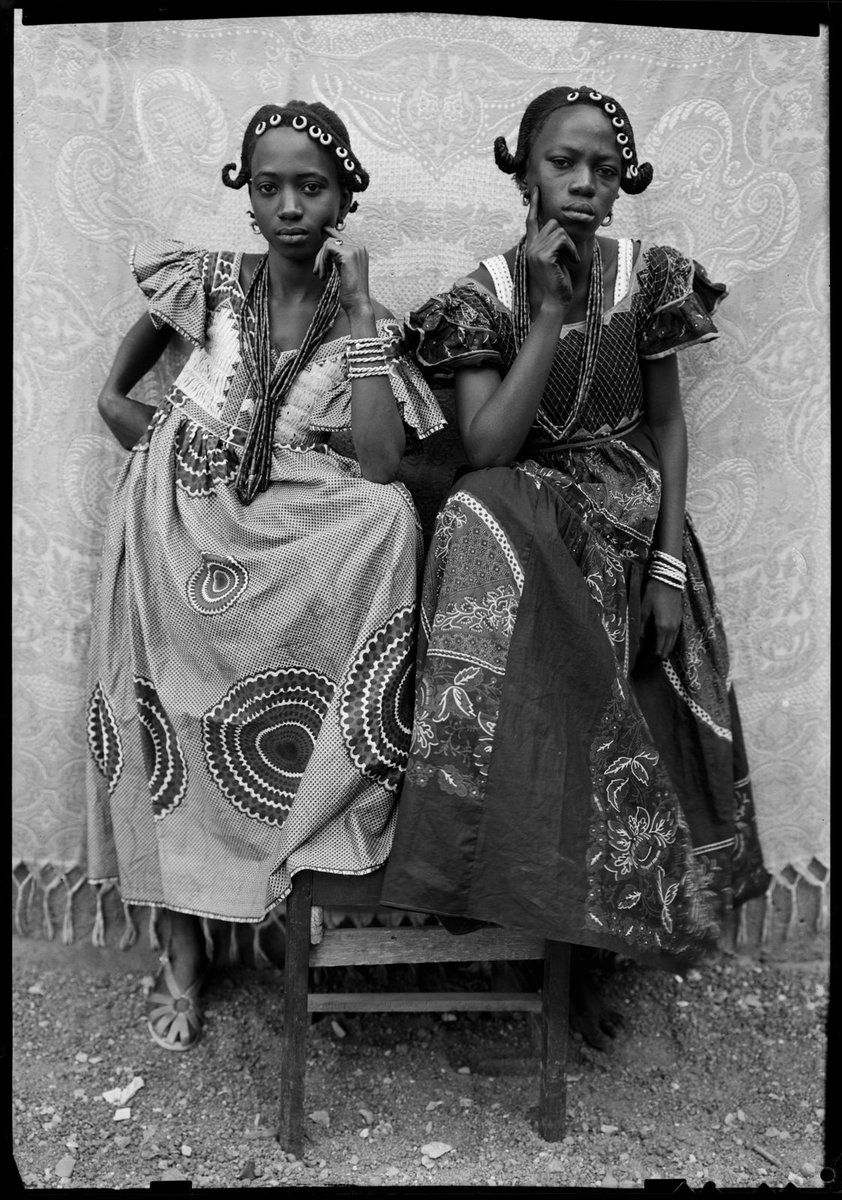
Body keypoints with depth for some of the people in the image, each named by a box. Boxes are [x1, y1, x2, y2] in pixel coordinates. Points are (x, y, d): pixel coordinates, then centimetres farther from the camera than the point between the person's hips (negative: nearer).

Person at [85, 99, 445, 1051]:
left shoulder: (364, 318, -4)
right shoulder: (209, 283, -1)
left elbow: (380, 463, -21)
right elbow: (153, 319, 25)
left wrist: (357, 309, -18)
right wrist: (112, 395, 11)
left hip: (289, 547, -1)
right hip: (177, 528, 1)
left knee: (391, 515, -28)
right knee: (166, 717, -3)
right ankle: (182, 947, 17)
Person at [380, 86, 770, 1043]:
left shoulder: (649, 275, 3)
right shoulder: (486, 294, -2)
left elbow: (667, 425, 6)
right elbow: (485, 449, -14)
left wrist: (671, 563, -3)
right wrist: (553, 310, -17)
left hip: (630, 521, 2)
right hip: (526, 517, -1)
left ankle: (594, 931, 13)